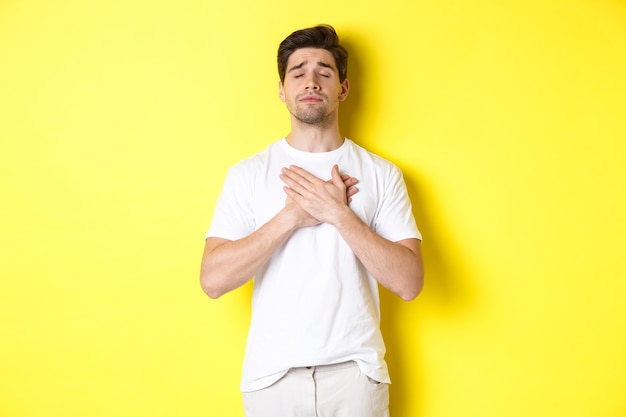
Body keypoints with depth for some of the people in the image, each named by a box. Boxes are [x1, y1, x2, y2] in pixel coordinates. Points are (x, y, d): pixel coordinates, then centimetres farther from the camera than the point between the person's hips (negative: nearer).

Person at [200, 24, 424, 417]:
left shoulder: (381, 174, -1)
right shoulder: (247, 174, -1)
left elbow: (409, 282, -9)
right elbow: (213, 279, -11)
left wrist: (338, 213, -16)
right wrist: (292, 216, -16)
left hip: (356, 371, 0)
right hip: (272, 373, 0)